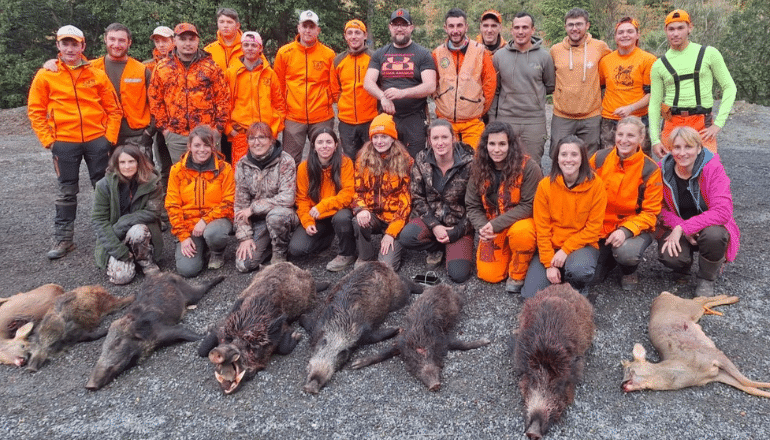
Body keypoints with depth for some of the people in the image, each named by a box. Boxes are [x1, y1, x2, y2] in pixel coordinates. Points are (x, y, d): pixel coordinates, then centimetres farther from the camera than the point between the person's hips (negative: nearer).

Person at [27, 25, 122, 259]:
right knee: (66, 192, 7)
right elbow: (36, 111, 3)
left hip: (97, 140, 1)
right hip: (64, 142, 0)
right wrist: (48, 140, -4)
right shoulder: (45, 75, 0)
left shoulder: (97, 74, 1)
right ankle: (64, 239, 17)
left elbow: (113, 109, 4)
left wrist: (110, 137, -3)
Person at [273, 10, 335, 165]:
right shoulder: (284, 52, 2)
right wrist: (282, 106, 8)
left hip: (322, 117, 0)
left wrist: (328, 101, 4)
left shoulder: (328, 54, 2)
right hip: (293, 117, 0)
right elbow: (278, 84, 10)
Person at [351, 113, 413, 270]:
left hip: (395, 217, -2)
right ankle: (365, 257, -5)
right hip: (372, 215, 2)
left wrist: (391, 232, -13)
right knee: (358, 221, -34)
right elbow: (358, 190, 5)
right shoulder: (363, 158, 4)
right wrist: (360, 209, -20)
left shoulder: (405, 162, -5)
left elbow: (406, 199, -6)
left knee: (387, 265, -18)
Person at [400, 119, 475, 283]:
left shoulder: (468, 163, -14)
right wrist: (434, 226, -13)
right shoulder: (421, 160, -5)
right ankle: (437, 249, 3)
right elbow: (417, 198, -2)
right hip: (432, 219, 3)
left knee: (458, 274, -19)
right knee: (406, 237, -29)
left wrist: (457, 231, -14)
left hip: (459, 223, -3)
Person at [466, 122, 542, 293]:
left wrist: (496, 224, -26)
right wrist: (482, 227, -20)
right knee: (489, 275, -6)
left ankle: (517, 276, -10)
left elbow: (529, 206, -20)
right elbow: (473, 205, 0)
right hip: (492, 228, 4)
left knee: (520, 232, -39)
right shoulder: (479, 168, -5)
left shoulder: (529, 167, -20)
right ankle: (507, 254, 27)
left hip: (522, 222, -4)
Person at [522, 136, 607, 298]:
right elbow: (542, 227, -6)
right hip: (551, 245, 1)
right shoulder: (546, 185, -8)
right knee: (531, 294, -14)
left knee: (578, 269, -36)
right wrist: (549, 263, -12)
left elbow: (593, 227, -8)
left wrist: (566, 249, -18)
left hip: (582, 244, -1)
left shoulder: (595, 184, -10)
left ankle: (579, 289, 2)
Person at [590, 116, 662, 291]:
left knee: (626, 253, -36)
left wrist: (626, 230, -27)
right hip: (600, 227, 2)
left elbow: (650, 212, -9)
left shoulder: (650, 170, -11)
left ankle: (629, 272, 4)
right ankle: (611, 255, 22)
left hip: (634, 228, -2)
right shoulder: (599, 158, -4)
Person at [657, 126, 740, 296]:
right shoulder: (663, 170, -10)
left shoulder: (713, 168, -17)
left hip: (709, 226, -1)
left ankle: (707, 279, -5)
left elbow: (722, 211, -25)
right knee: (669, 257, -29)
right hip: (677, 228, 2)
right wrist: (678, 226, -23)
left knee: (713, 235, -37)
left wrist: (684, 228, -30)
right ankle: (683, 265, 13)